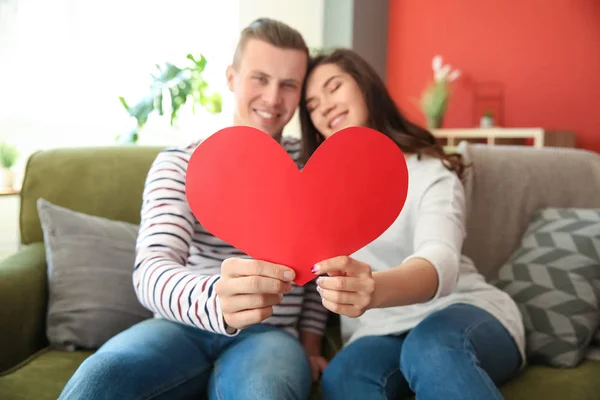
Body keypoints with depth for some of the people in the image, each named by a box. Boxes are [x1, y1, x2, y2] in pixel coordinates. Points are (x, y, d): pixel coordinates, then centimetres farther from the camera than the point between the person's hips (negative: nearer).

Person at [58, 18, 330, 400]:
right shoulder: (179, 164, 1)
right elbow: (151, 273, -16)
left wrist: (310, 342, 7)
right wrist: (215, 299, -37)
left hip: (269, 335, 0)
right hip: (183, 327, 1)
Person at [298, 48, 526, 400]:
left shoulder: (430, 172, -5)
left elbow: (440, 262, -25)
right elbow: (311, 273, 11)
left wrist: (376, 288, -45)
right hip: (382, 331, 3)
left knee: (431, 345, -38)